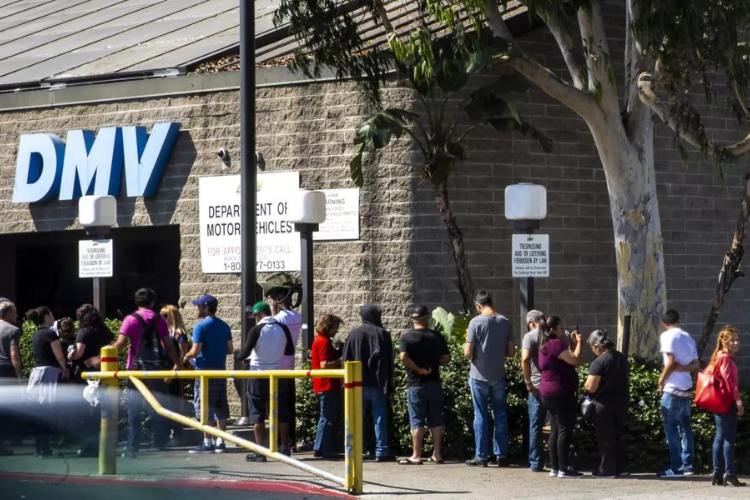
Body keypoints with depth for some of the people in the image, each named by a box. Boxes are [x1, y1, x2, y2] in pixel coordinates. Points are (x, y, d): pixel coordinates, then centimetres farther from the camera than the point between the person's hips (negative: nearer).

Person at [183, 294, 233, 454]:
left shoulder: (201, 327, -11)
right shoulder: (224, 327, 10)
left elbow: (195, 351, -17)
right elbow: (230, 350, 13)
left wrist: (186, 357, 2)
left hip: (205, 370, -7)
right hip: (220, 369, 7)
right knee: (220, 406, 9)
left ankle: (207, 443, -3)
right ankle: (220, 442, 10)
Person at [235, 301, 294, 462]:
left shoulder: (256, 330, -13)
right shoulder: (282, 329, -1)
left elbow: (244, 353, -13)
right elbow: (290, 351, 9)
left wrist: (241, 356, 9)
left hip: (259, 376, -4)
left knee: (257, 414, 2)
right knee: (281, 413, 12)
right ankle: (285, 448, 16)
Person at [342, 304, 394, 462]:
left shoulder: (353, 334, 4)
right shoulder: (382, 334, -4)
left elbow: (346, 359, 5)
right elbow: (388, 361, -6)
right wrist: (388, 384, -2)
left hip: (357, 384, 3)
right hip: (377, 384, -3)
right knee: (380, 418, 2)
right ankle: (382, 452, -1)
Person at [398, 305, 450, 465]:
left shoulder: (408, 337, -8)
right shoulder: (437, 337, 3)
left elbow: (403, 357, -21)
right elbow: (446, 357, 6)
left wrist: (418, 369, -12)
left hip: (416, 384, -3)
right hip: (434, 383, 3)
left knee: (417, 422, 0)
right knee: (436, 421, 9)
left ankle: (416, 456, -1)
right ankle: (437, 454, 11)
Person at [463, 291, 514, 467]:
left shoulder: (476, 322, -12)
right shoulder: (505, 322, 0)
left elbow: (468, 353, -14)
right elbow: (511, 351, 4)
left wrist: (466, 345, 7)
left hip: (479, 376, -3)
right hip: (498, 376, 3)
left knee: (481, 416, 3)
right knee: (500, 415, 10)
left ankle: (481, 456, 4)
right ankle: (502, 455, 12)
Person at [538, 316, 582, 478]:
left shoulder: (547, 344, 16)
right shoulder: (555, 343, -15)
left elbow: (566, 359, 18)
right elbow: (575, 360, -21)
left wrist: (573, 343, 12)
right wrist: (578, 343, -7)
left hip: (549, 393, 11)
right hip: (560, 393, -11)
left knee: (556, 430, 12)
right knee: (565, 430, -9)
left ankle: (554, 468, 14)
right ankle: (564, 468, -10)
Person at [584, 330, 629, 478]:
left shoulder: (599, 362, -17)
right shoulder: (623, 359, 8)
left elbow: (591, 387, -21)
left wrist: (586, 384, -1)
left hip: (604, 404, -7)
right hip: (622, 402, 7)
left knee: (605, 437, 3)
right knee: (617, 435, 18)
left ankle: (607, 470, 6)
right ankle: (621, 467, 20)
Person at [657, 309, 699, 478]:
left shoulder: (667, 336, -8)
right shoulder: (688, 338, 13)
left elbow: (671, 362, -16)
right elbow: (696, 365, 9)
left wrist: (661, 381, -6)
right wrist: (681, 367, -2)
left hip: (673, 389, -7)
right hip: (687, 388, 7)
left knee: (671, 428, -5)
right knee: (685, 426, 12)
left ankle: (676, 468, -8)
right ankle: (687, 464, 12)